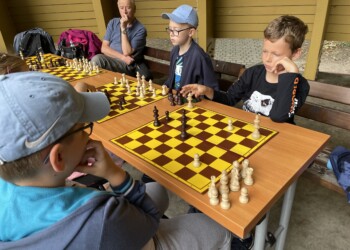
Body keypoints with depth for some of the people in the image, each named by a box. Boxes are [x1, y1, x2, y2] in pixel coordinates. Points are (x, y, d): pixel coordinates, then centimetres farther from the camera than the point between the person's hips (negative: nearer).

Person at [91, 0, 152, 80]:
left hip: (128, 65, -3)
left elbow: (127, 53, -15)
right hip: (110, 59, 3)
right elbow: (104, 48, 2)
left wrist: (123, 28, -14)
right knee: (96, 59, -28)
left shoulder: (140, 29, -5)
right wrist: (122, 57, -12)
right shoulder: (112, 23, 10)